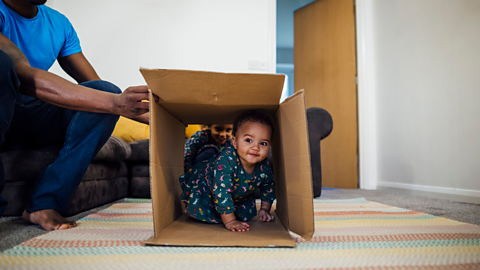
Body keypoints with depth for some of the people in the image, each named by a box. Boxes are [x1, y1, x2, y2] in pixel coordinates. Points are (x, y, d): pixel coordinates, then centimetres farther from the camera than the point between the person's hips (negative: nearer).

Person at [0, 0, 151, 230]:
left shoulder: (59, 24, 5)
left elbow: (96, 88, 1)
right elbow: (25, 77, -32)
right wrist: (114, 103, -44)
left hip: (31, 121, 5)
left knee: (107, 91, -17)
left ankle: (44, 203, -22)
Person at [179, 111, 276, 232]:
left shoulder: (264, 167, -22)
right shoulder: (226, 160, -43)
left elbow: (268, 186, 1)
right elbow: (221, 191, -42)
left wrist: (264, 209, 1)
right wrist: (229, 221, -40)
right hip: (205, 184, -5)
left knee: (247, 214, -4)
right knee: (200, 211, -25)